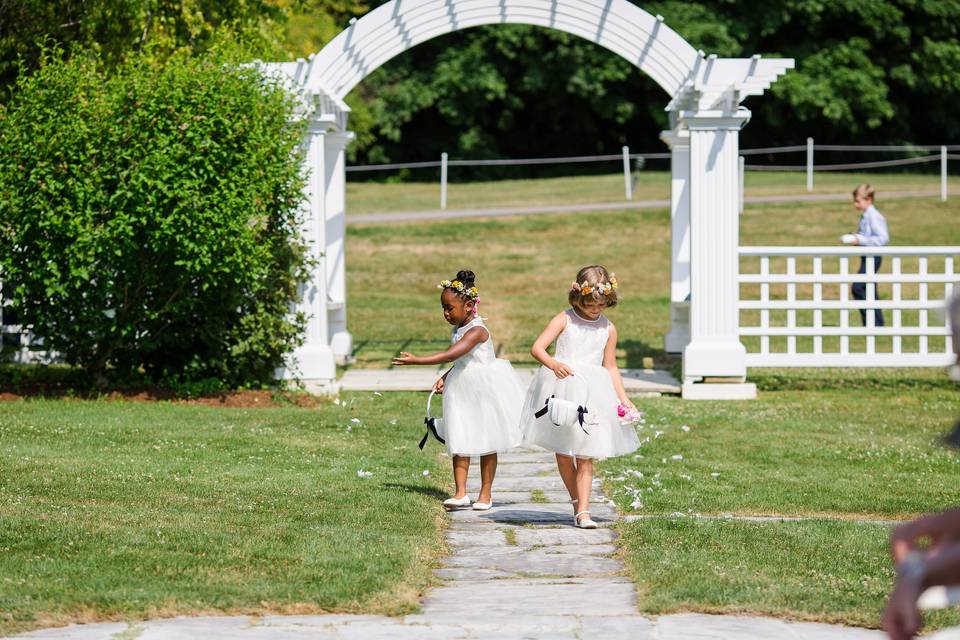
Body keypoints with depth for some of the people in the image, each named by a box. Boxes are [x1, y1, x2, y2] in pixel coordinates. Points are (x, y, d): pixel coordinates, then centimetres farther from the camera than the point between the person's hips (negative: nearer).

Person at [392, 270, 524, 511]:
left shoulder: (477, 330, -22)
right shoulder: (458, 328, 6)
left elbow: (451, 355, -33)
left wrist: (416, 360, -36)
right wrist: (445, 378, 4)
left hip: (484, 391, -7)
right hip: (461, 390, 7)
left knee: (486, 444, 6)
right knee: (459, 442, -1)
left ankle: (486, 493, 14)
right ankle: (461, 493, -2)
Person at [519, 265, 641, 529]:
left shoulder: (608, 329, 7)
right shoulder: (564, 320, -2)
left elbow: (610, 367, 16)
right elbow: (537, 348, -9)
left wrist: (624, 399, 11)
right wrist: (553, 364, -29)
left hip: (592, 393, 1)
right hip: (562, 389, -1)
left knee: (585, 456, -5)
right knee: (562, 453, 6)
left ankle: (583, 512, -8)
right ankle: (577, 501, 24)